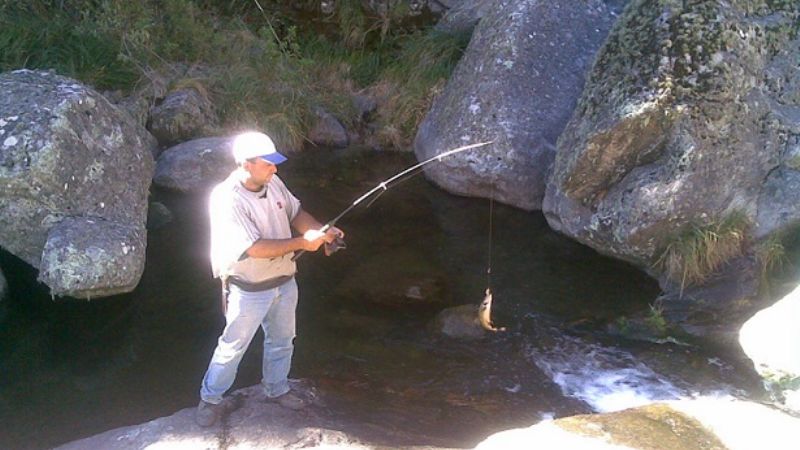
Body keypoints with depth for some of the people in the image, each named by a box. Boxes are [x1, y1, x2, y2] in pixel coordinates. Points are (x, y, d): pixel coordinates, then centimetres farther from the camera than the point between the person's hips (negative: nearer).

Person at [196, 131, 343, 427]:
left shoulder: (273, 184, -6)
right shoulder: (227, 199, -28)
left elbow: (295, 213, 9)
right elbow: (255, 248, -31)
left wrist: (322, 231, -9)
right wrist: (302, 243, -27)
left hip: (284, 281, 7)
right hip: (249, 289, -7)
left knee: (281, 340, 23)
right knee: (232, 347, 10)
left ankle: (277, 389, 45)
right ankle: (210, 399, 31)